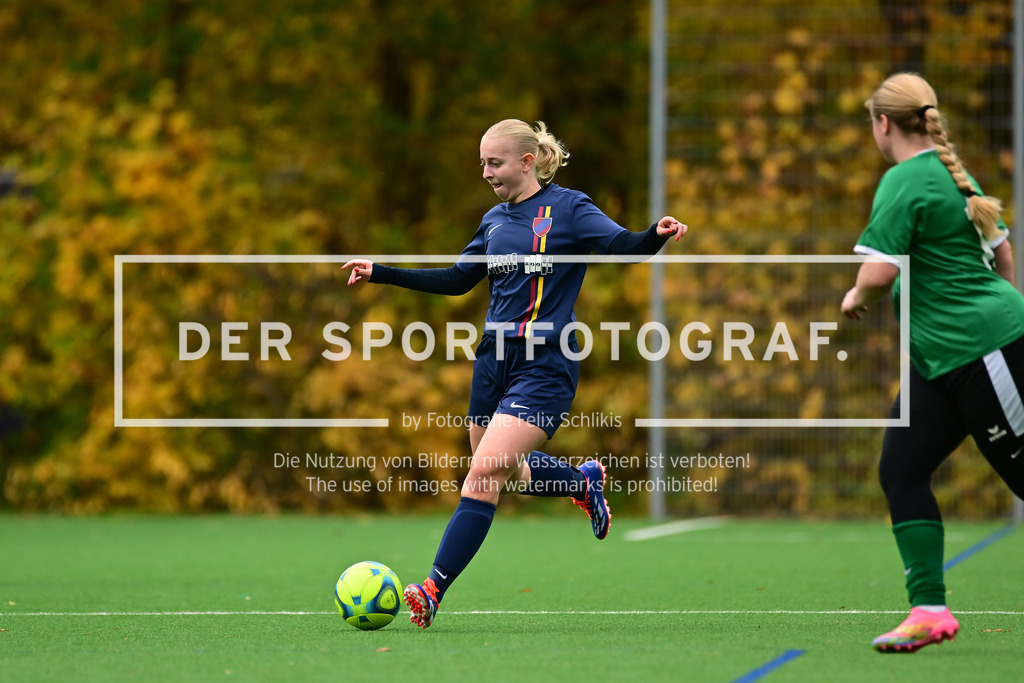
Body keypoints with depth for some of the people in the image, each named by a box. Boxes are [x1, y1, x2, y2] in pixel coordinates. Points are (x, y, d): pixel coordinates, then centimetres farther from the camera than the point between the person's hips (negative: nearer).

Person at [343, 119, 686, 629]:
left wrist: (657, 235, -38)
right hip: (494, 359, 7)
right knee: (508, 476, 14)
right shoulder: (496, 220, 14)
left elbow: (625, 246, -15)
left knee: (486, 471, -18)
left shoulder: (568, 209, -5)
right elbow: (457, 280, 24)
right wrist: (381, 273, 22)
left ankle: (433, 592, -22)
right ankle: (585, 481, 44)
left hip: (544, 366, -7)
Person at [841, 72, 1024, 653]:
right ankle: (929, 609, 1)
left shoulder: (905, 183, -15)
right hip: (942, 361, 10)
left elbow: (880, 274, -23)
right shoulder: (953, 173, 13)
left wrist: (856, 297, -2)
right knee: (902, 470, 3)